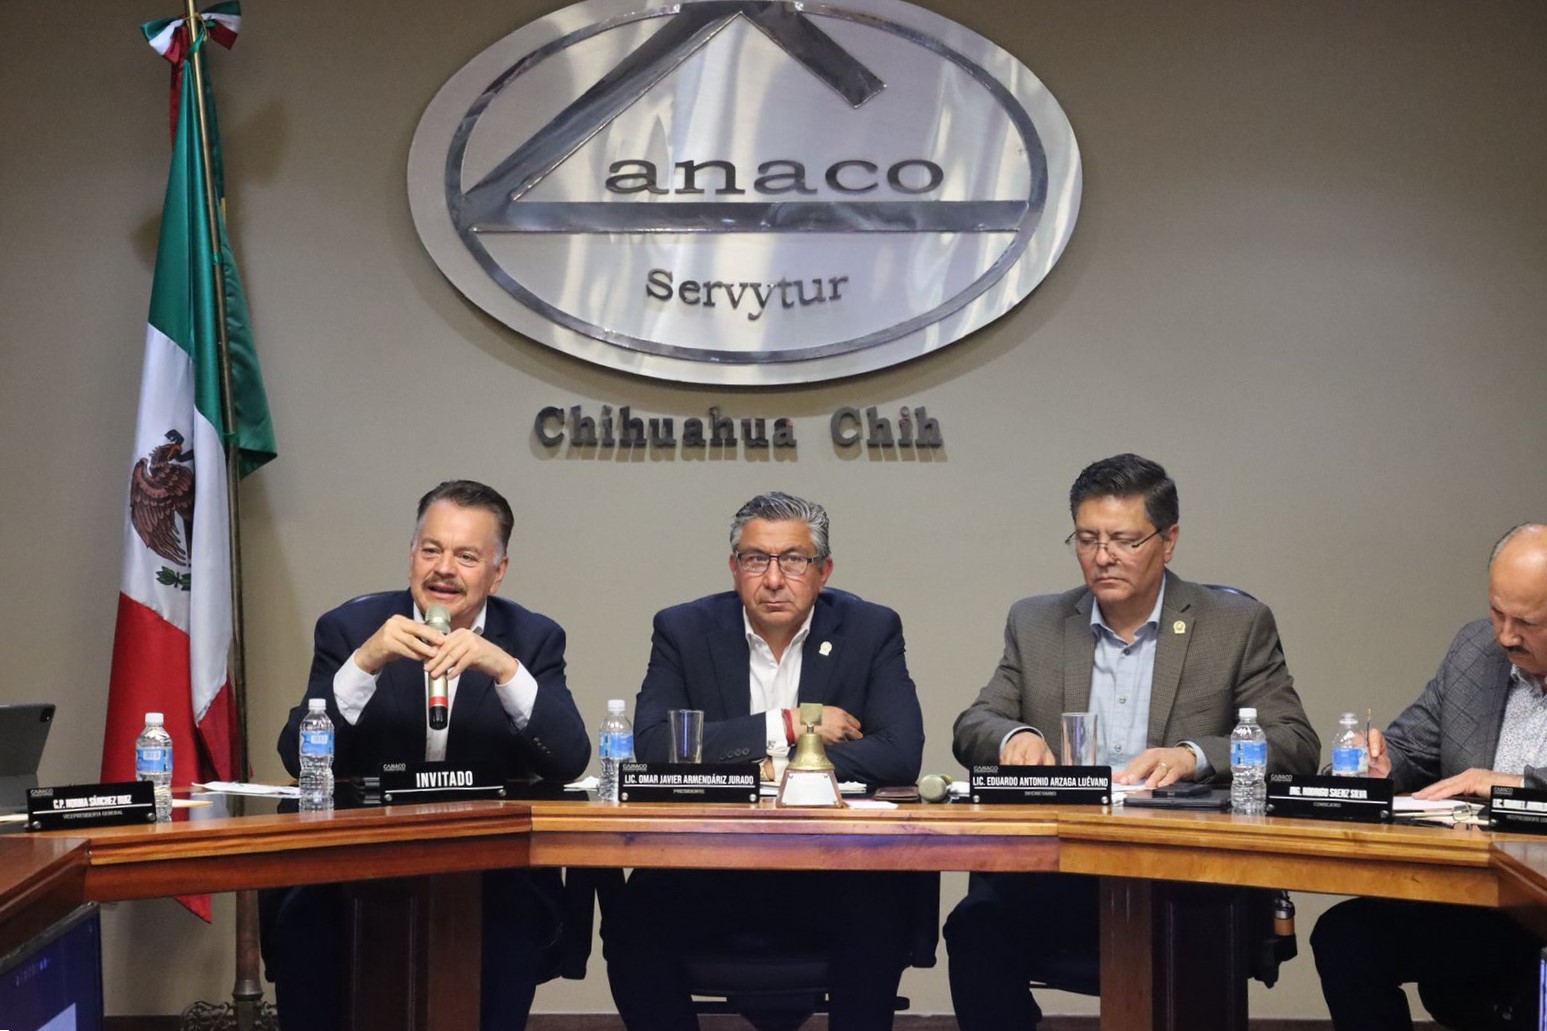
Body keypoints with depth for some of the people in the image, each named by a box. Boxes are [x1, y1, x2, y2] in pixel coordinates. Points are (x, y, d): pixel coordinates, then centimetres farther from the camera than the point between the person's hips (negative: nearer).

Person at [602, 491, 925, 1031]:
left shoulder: (871, 631, 4)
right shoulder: (685, 630, 4)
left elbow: (901, 753, -9)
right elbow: (652, 747, -11)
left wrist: (781, 768, -14)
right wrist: (785, 727, -13)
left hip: (829, 874, 0)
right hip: (707, 874, 1)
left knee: (879, 909, -31)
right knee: (631, 915, -27)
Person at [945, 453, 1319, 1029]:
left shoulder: (1237, 626, 7)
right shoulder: (1036, 624, 16)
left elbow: (1296, 745, 0)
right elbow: (973, 726, 12)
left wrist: (1192, 756, -20)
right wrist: (1014, 737, -13)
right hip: (1054, 868, 2)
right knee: (978, 927, -29)